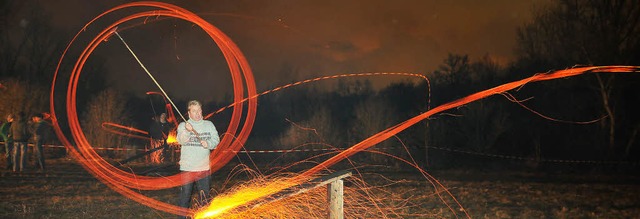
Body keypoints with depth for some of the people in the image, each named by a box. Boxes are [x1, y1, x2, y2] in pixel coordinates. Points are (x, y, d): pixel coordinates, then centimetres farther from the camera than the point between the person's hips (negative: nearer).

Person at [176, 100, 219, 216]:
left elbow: (216, 140, 4)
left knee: (204, 196, 11)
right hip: (187, 167, -2)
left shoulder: (209, 125, 8)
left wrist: (208, 143, -18)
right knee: (185, 195, 1)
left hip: (204, 167, 2)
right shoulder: (183, 125, 0)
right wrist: (187, 131, -36)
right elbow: (181, 141, -16)